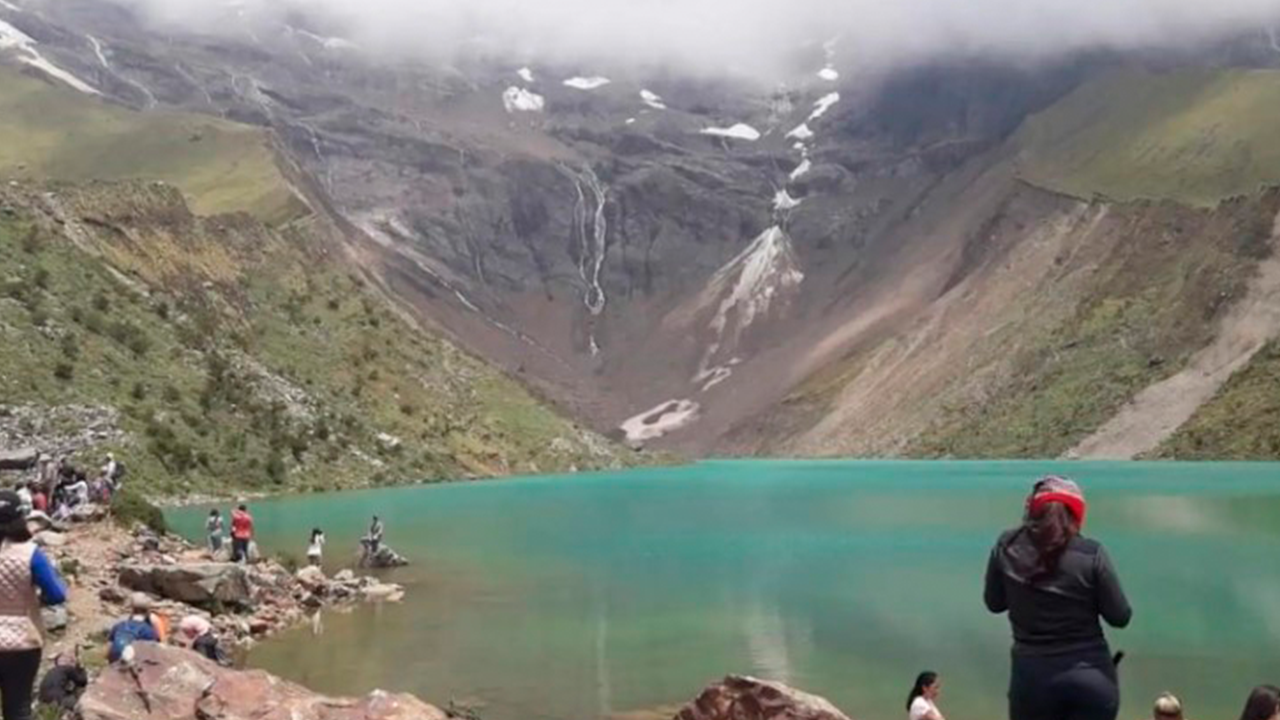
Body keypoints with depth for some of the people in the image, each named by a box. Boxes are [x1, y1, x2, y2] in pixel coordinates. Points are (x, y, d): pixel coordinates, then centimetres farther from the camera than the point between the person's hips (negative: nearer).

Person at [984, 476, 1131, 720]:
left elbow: (994, 602, 10)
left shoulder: (1007, 547, -3)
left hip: (1032, 676, 1)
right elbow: (1120, 616, -3)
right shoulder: (1091, 554, -9)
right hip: (1090, 676, -1)